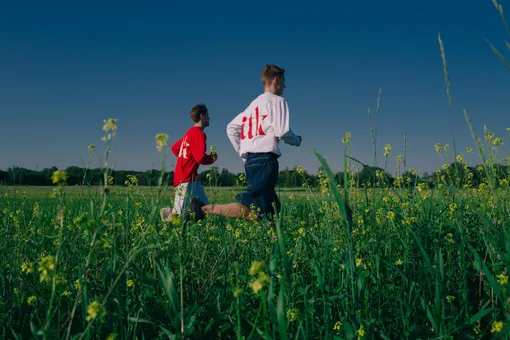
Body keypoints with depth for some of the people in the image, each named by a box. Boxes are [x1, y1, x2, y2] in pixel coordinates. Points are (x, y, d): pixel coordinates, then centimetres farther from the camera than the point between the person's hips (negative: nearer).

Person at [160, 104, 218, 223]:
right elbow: (200, 158, -20)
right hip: (187, 179, -10)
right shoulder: (199, 134, -13)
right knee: (183, 215, -8)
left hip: (193, 178, 10)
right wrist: (212, 158, -1)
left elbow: (174, 148, 25)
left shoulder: (190, 132, 16)